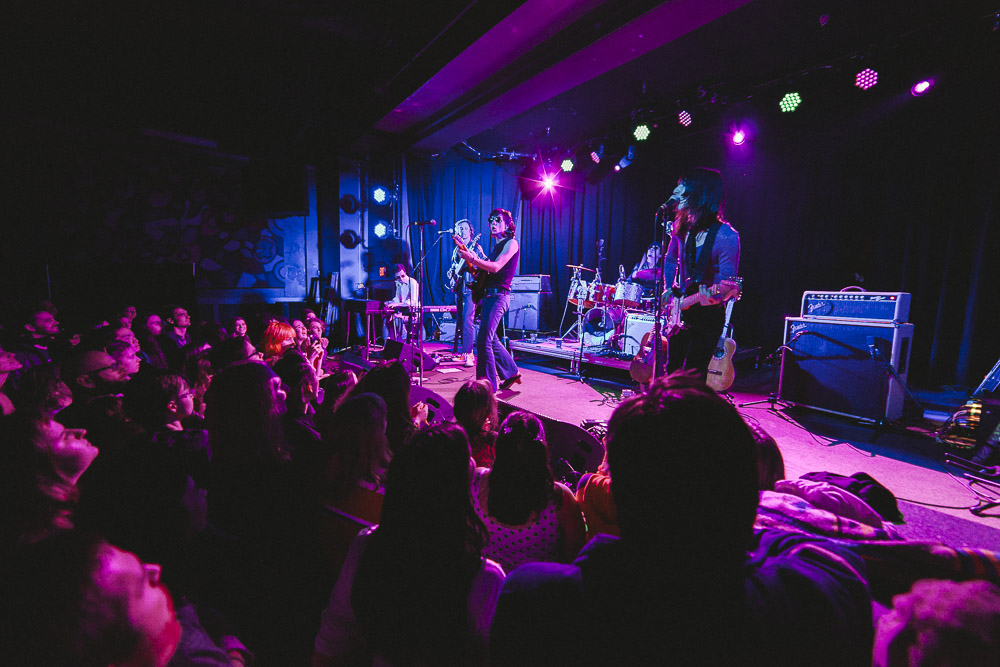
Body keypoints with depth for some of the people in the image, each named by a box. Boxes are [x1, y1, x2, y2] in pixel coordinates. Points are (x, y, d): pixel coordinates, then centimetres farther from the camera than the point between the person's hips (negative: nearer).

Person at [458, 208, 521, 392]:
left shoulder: (511, 243, -5)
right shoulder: (497, 246, 22)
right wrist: (472, 264, 8)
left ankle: (488, 385, -7)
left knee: (483, 340, -15)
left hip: (498, 296, -10)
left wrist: (472, 258, -25)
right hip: (488, 295, 10)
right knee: (491, 339, 14)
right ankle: (511, 373, 28)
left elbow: (496, 267, -19)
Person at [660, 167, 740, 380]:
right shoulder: (681, 226, 1)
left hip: (708, 314, -6)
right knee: (673, 368, 15)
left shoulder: (726, 236, -19)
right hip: (680, 309, 6)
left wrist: (714, 296, -40)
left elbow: (728, 281, -20)